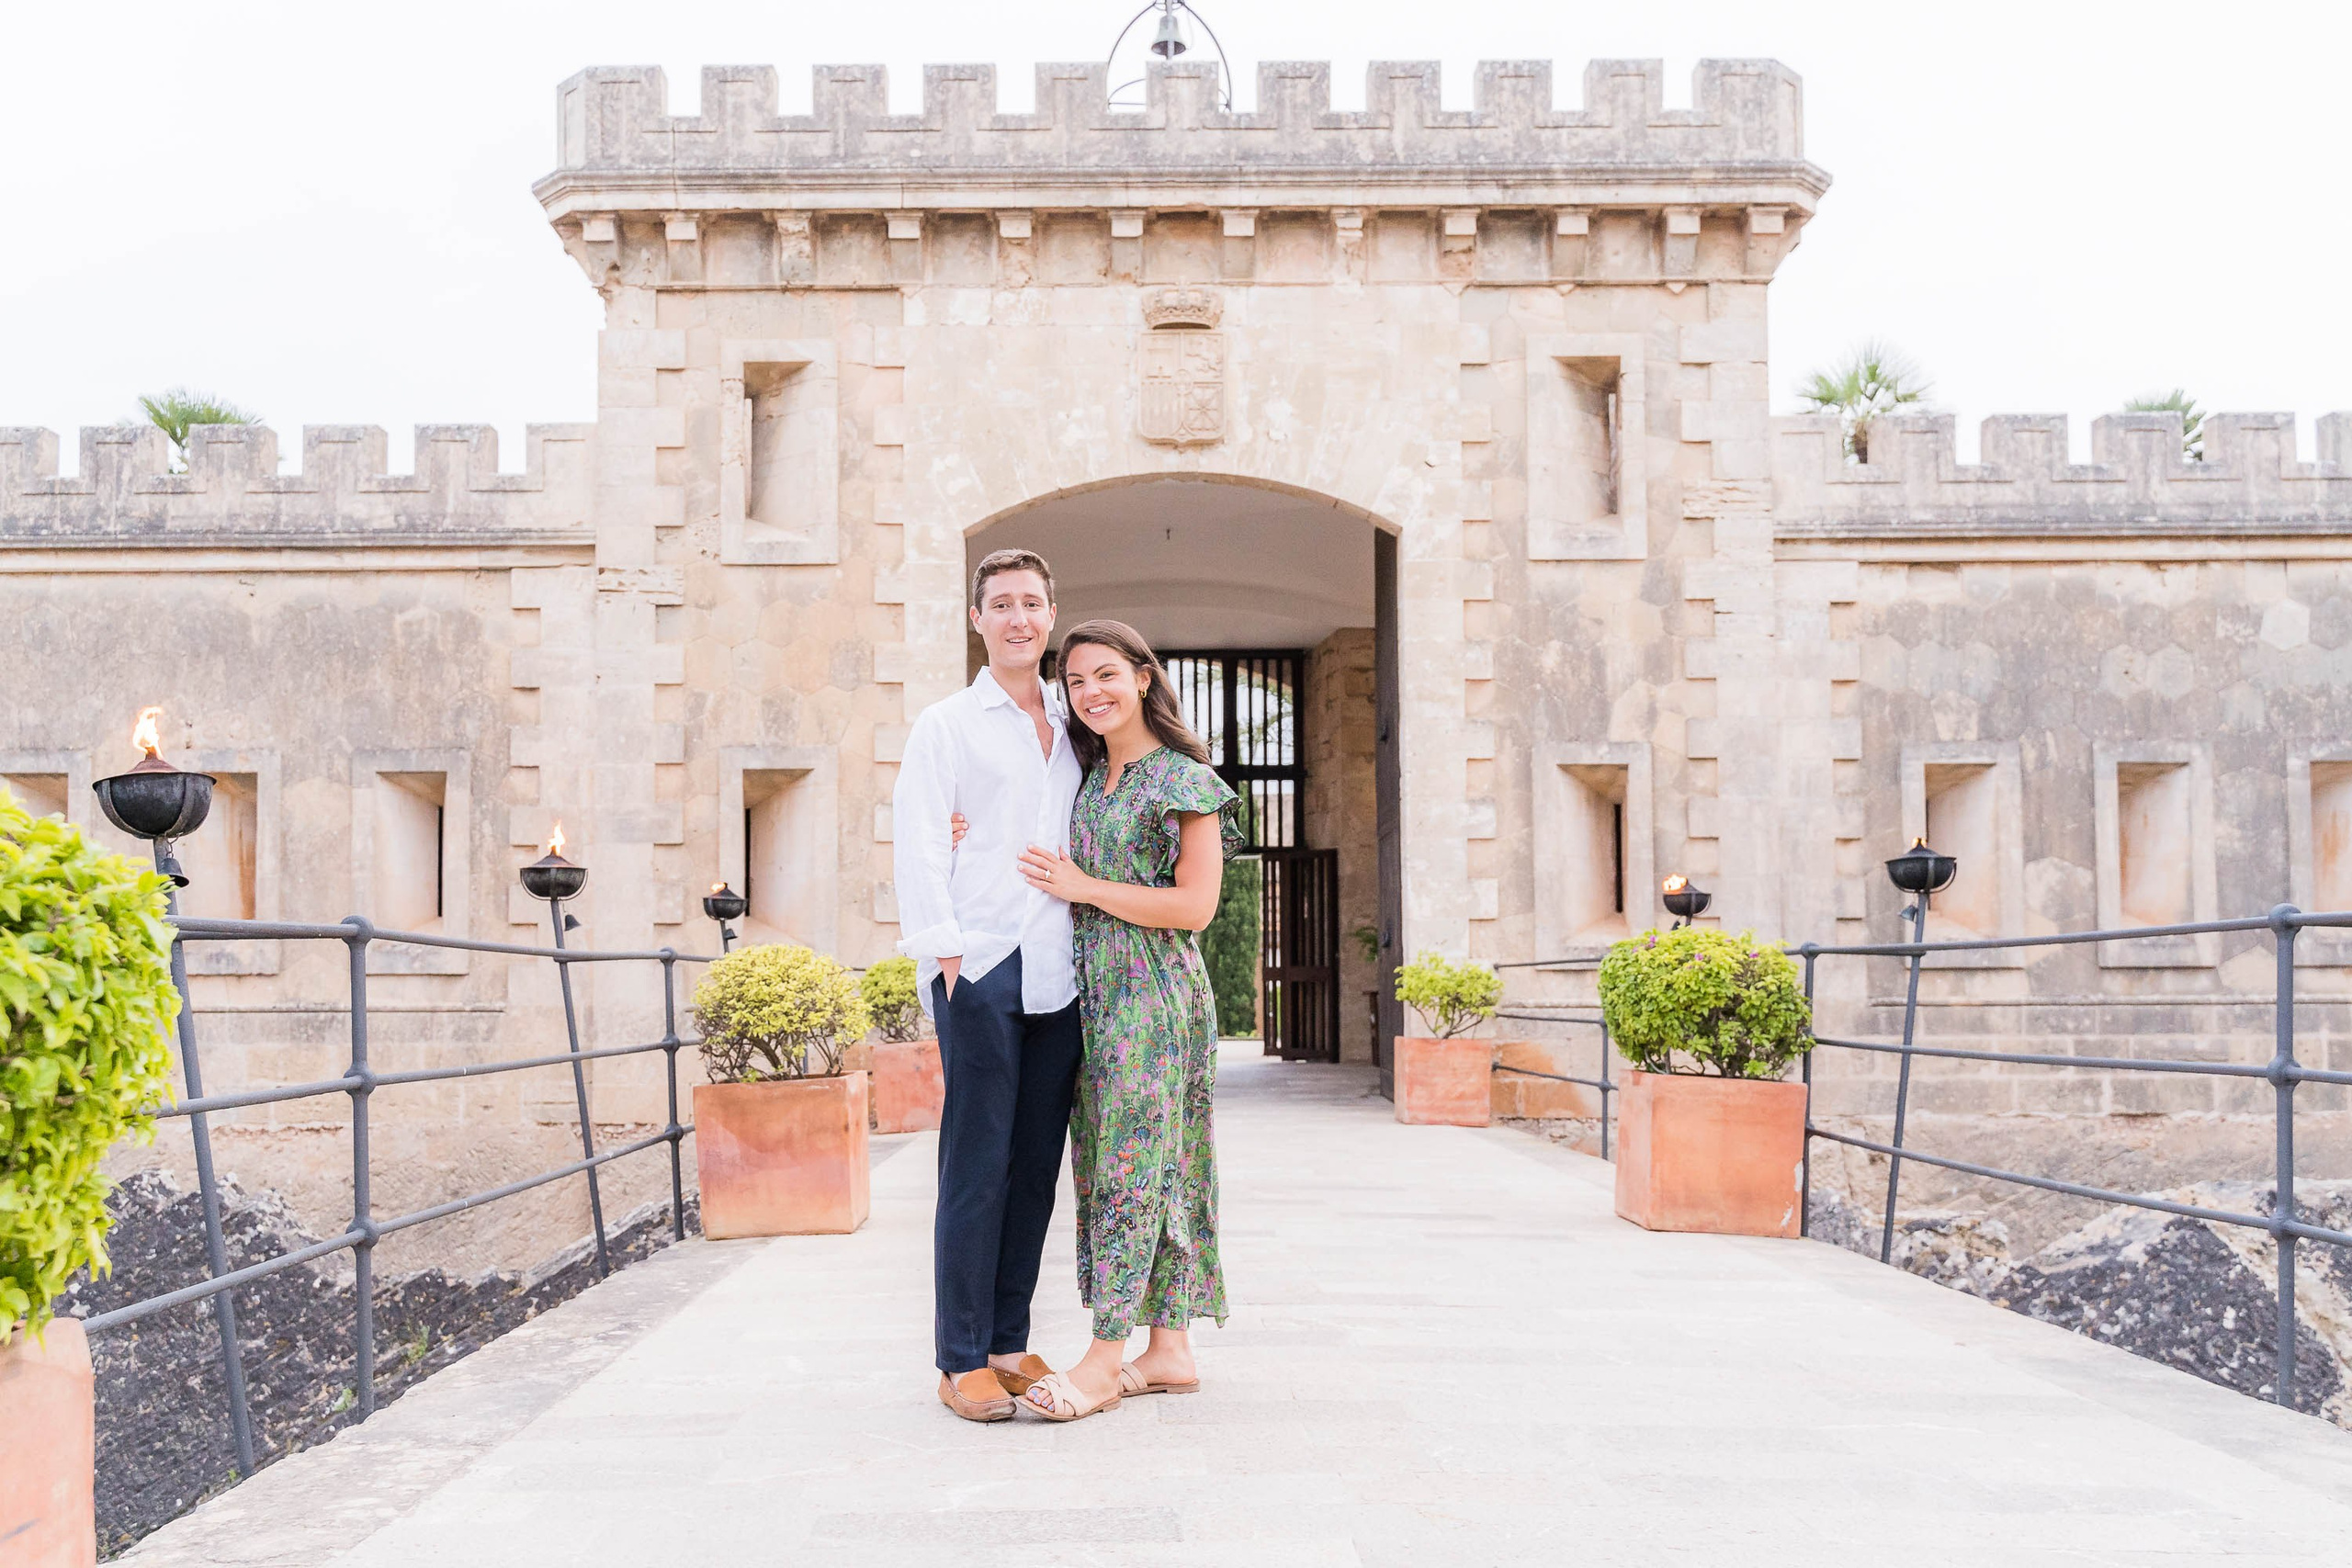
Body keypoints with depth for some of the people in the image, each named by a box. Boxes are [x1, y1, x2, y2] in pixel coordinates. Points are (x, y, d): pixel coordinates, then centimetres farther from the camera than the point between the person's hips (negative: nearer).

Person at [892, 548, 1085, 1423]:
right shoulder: (946, 724, 6)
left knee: (1036, 1162, 6)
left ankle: (1009, 1343, 16)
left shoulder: (1073, 727, 19)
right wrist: (941, 947, -11)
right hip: (980, 964, -4)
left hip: (1058, 969, 5)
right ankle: (962, 1360, 0)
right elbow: (918, 842, -1)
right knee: (977, 1163, -5)